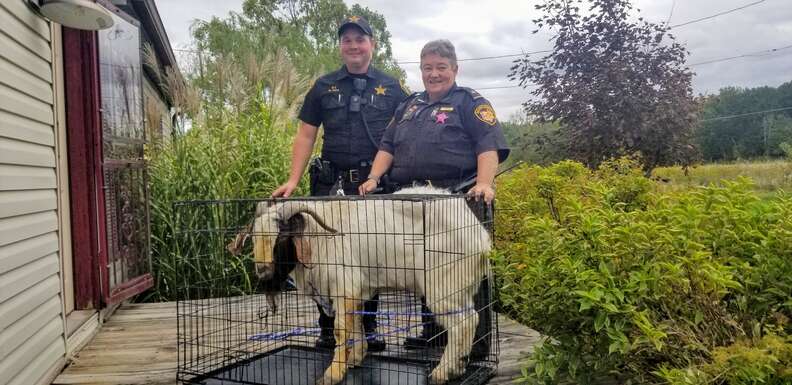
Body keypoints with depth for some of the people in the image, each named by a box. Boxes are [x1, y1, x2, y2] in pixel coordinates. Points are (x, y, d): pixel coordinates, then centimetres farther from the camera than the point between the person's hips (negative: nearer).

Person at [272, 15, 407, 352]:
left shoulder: (390, 88, 8)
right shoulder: (324, 87, 10)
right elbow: (306, 135, 8)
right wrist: (293, 180, -3)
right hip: (332, 182, 1)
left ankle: (368, 327, 20)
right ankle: (328, 329, 15)